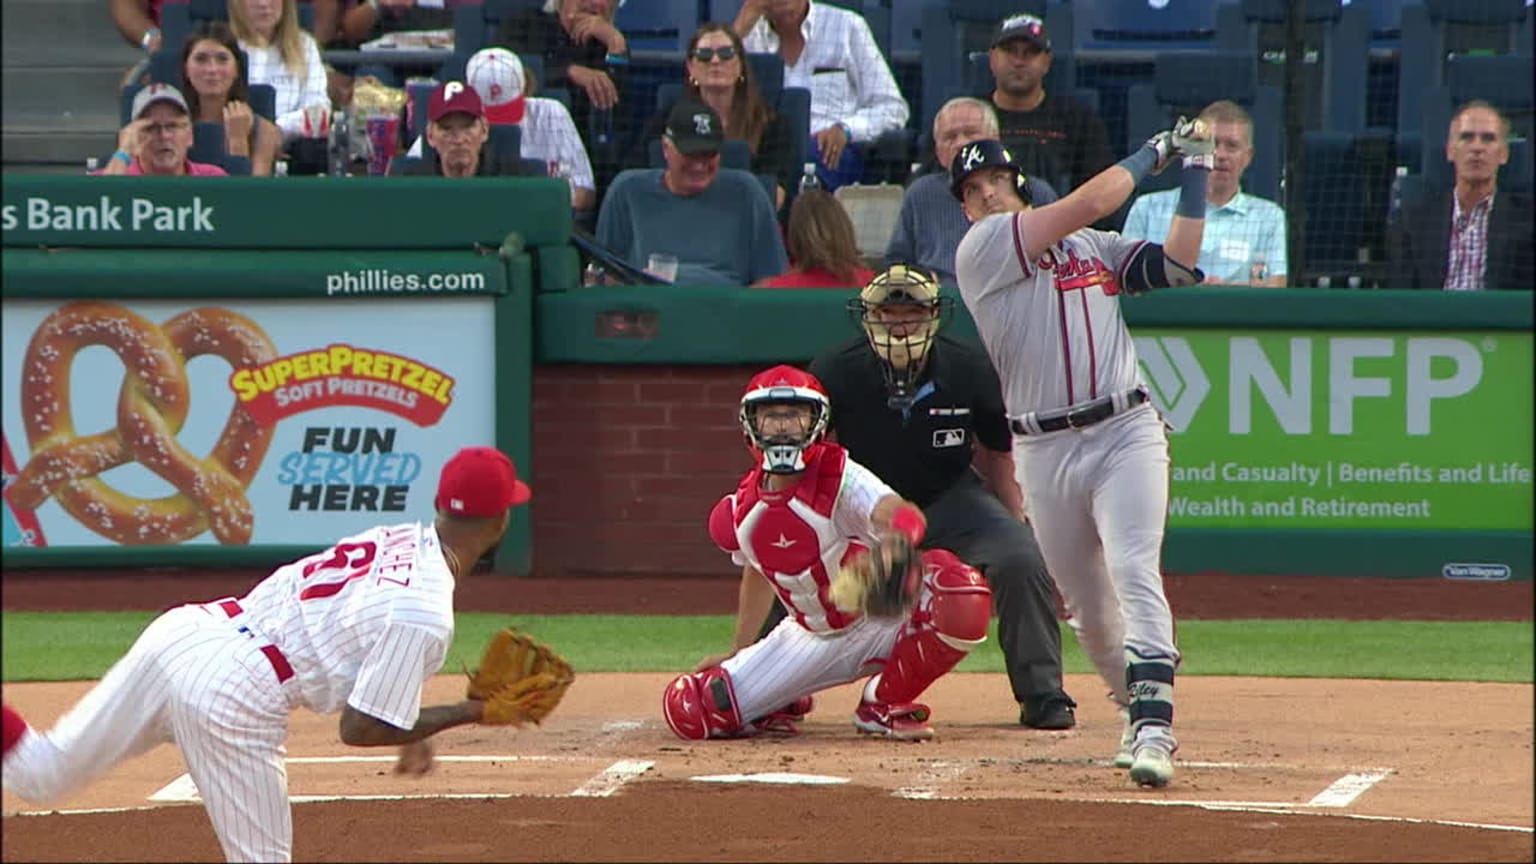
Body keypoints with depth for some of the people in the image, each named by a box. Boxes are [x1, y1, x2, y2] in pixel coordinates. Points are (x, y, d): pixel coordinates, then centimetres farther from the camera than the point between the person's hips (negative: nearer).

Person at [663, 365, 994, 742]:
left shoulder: (841, 479, -22)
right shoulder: (741, 510, -4)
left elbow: (902, 514, -43)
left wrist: (896, 537, -68)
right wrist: (740, 654, 22)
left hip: (881, 622, -4)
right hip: (809, 638, 4)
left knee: (964, 596, -37)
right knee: (689, 710, -11)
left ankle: (884, 704, -12)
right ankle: (782, 706, 23)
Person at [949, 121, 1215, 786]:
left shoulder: (1093, 248, 15)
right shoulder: (980, 250, -1)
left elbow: (1176, 265, 7)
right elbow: (1088, 202, -7)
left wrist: (1194, 171, 6)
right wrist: (1154, 152, 6)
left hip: (1126, 433, 0)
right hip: (1043, 450, 0)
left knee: (1134, 572, -18)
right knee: (1085, 602, 8)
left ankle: (1154, 730, -27)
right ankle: (1138, 712, 29)